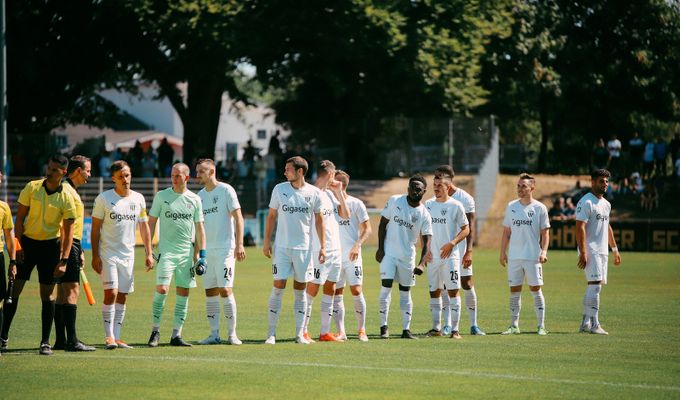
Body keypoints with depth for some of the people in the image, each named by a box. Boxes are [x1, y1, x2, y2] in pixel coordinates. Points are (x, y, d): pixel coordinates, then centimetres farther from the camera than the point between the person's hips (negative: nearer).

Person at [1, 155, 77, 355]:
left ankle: (45, 342, 7)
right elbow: (20, 218, -1)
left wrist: (64, 260, -12)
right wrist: (17, 245, -6)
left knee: (47, 294, 0)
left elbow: (68, 231, -6)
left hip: (50, 245, -1)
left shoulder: (66, 198, -8)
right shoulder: (31, 188, -5)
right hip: (27, 241, 1)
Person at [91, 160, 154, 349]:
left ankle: (116, 337, 9)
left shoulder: (138, 199, 7)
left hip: (128, 254, 4)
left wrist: (148, 253, 8)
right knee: (111, 293, -13)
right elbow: (95, 229, -3)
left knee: (122, 296, 5)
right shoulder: (104, 198, -5)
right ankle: (109, 337, -9)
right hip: (108, 254, -4)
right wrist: (95, 256, -9)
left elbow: (144, 227, 14)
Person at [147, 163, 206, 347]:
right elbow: (151, 222, 4)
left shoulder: (194, 199, 7)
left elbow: (199, 228, 10)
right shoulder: (162, 196, 1)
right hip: (166, 251, -3)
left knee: (183, 293, 3)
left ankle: (176, 335, 8)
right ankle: (155, 330, -3)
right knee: (162, 288, -15)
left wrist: (201, 254, 5)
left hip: (187, 253, 3)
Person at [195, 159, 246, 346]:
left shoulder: (225, 190, -5)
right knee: (210, 292, 4)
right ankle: (214, 334, 8)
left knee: (225, 290, -9)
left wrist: (239, 244, -16)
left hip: (225, 249, -6)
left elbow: (238, 218, -8)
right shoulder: (200, 195, 14)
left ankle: (232, 334, -3)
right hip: (206, 251, 6)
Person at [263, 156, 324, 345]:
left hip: (304, 248, 0)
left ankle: (300, 334, 9)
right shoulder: (279, 189, 2)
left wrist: (322, 246, 2)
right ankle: (271, 333, -2)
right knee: (278, 288, -4)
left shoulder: (314, 193, 0)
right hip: (282, 247, 0)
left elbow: (319, 221, 7)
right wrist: (266, 242, 4)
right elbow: (271, 216, 8)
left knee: (300, 290, 5)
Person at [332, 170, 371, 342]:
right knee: (337, 293, 1)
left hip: (352, 255, -4)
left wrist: (357, 245, -17)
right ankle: (340, 331, 3)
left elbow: (367, 229, -2)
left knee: (356, 290, -7)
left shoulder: (356, 204, -1)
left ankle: (361, 330, 3)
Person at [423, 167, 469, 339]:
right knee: (434, 292, 9)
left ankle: (455, 329, -7)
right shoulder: (428, 205, 8)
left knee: (453, 291, -8)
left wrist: (452, 243, -14)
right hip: (432, 256, 5)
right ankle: (436, 328, 19)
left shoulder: (456, 206, -4)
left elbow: (466, 229, -1)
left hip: (450, 256, -5)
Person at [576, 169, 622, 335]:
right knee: (595, 284, -15)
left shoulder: (606, 204, 18)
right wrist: (582, 252, -24)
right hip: (590, 251, -9)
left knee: (594, 286, 10)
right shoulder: (586, 202, -11)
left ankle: (585, 323, 16)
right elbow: (580, 228, -17)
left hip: (602, 251, 9)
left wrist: (615, 249, 25)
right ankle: (594, 324, -16)